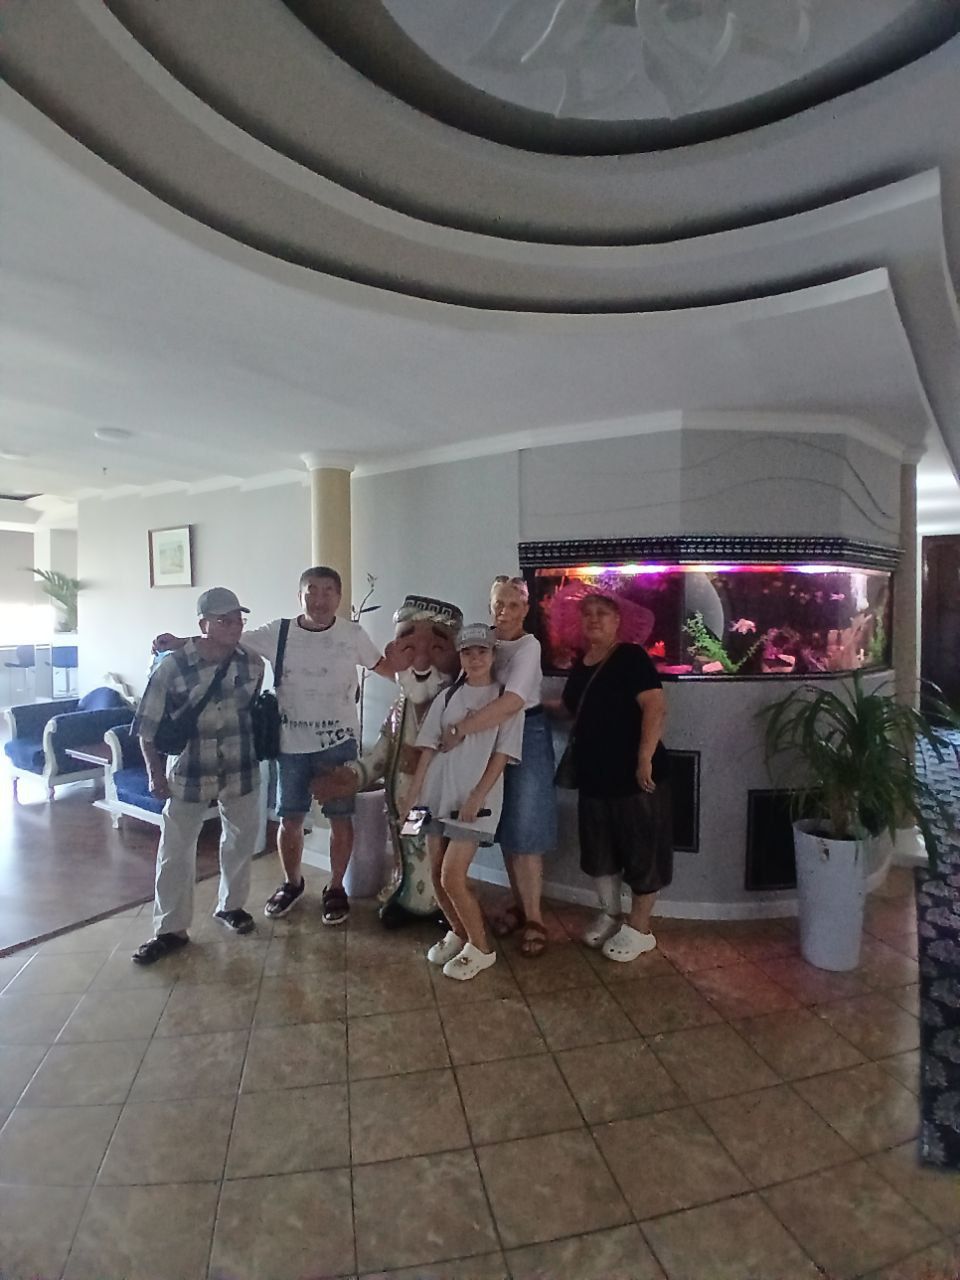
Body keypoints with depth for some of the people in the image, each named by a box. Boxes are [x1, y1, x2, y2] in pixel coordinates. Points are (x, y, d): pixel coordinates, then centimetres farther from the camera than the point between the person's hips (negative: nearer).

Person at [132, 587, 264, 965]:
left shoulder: (253, 664, -7)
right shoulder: (172, 666, -16)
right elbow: (148, 724, -8)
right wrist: (155, 773, -6)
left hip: (241, 771, 3)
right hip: (187, 773, -2)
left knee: (241, 841, 17)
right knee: (175, 852, 6)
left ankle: (231, 905, 39)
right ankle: (171, 929, 24)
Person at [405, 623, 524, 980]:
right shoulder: (446, 697, 8)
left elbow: (501, 755, -7)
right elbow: (429, 748, 7)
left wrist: (476, 798, -13)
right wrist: (413, 793, 3)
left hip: (475, 801, -5)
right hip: (438, 795, 5)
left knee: (452, 878, -8)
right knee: (436, 875, 9)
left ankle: (480, 948, 12)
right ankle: (457, 933, 33)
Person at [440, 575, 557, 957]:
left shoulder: (529, 646, -16)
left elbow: (512, 702, -29)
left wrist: (460, 729, -27)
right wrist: (464, 727, -13)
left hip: (527, 737, -6)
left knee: (525, 830, 0)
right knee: (505, 829, 13)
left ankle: (534, 919, 14)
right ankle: (518, 905, 30)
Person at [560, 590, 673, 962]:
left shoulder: (631, 657, -12)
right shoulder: (579, 665, 11)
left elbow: (656, 708, -21)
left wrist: (645, 759, -26)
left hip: (634, 775, -7)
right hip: (593, 777, 8)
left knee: (642, 852, 6)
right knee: (598, 852, 17)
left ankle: (639, 928, 22)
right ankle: (609, 915, 36)